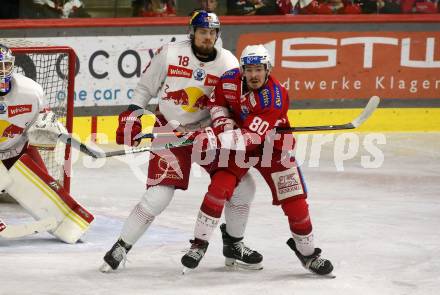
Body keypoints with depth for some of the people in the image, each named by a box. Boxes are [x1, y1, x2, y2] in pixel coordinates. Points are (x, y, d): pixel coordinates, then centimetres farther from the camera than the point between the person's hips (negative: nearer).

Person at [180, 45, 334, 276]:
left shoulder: (276, 97, -31)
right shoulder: (230, 81, -17)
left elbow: (252, 136, -39)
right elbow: (217, 101, 7)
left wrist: (221, 139, -49)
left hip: (273, 148, -2)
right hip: (238, 144, 2)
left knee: (295, 200, -3)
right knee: (219, 188, -17)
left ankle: (307, 251, 19)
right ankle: (199, 243, -5)